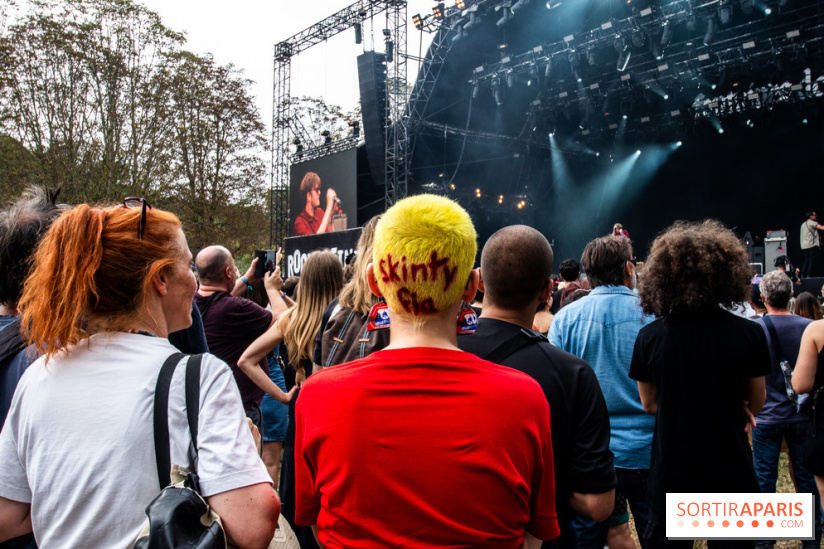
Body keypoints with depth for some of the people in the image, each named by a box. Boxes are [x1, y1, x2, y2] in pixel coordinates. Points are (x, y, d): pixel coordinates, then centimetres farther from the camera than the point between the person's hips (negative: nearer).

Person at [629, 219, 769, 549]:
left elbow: (650, 404, 1)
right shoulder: (750, 334, -12)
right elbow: (755, 403, 2)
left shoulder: (649, 337, -12)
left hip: (671, 474, 0)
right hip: (732, 474, 0)